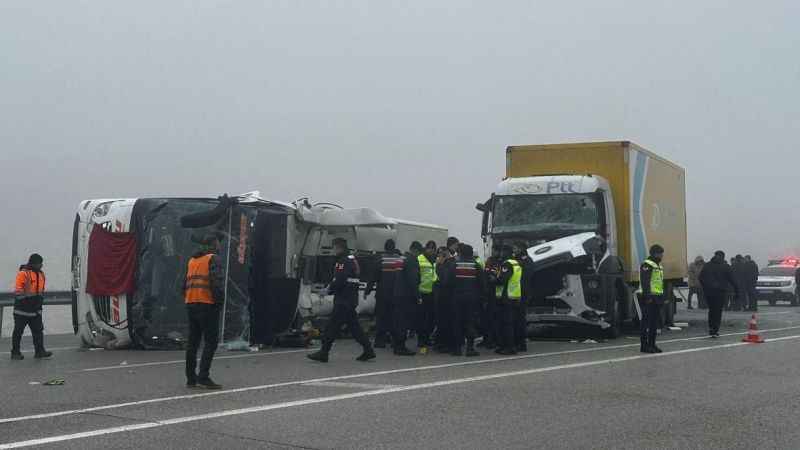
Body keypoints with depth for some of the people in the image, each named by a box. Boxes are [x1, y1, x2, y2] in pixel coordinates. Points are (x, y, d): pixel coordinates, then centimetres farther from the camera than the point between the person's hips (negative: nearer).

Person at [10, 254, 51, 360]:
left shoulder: (41, 274, 11)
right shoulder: (23, 273, -14)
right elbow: (18, 291, -17)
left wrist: (40, 301, 18)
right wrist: (23, 298, -19)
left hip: (35, 310, 7)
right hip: (22, 310, -7)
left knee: (38, 330, 3)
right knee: (18, 331, 4)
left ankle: (39, 351, 6)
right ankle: (15, 352, 12)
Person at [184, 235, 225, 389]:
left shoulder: (192, 260, 19)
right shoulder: (213, 259, -4)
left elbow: (185, 284, 17)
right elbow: (217, 282, -15)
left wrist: (187, 301, 18)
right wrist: (220, 301, -8)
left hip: (190, 305, 8)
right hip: (207, 305, -8)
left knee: (193, 342, 11)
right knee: (211, 341, -5)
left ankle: (191, 378, 14)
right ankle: (203, 377, -13)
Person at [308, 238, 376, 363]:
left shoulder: (344, 261, -14)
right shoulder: (352, 259, 18)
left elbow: (339, 281, -22)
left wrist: (329, 290, -7)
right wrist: (331, 287, 10)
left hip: (344, 300, -10)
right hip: (351, 299, 10)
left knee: (332, 326, -6)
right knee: (354, 326, 12)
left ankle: (324, 353, -2)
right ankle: (368, 350, 12)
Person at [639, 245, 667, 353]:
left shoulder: (659, 266, 19)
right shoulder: (647, 265, -12)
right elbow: (645, 282, -19)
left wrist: (663, 297, 21)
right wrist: (648, 297, -23)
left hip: (657, 298, 10)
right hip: (649, 299, -10)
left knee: (655, 322, 12)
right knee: (646, 322, -7)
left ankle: (652, 344, 18)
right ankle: (644, 346, -5)